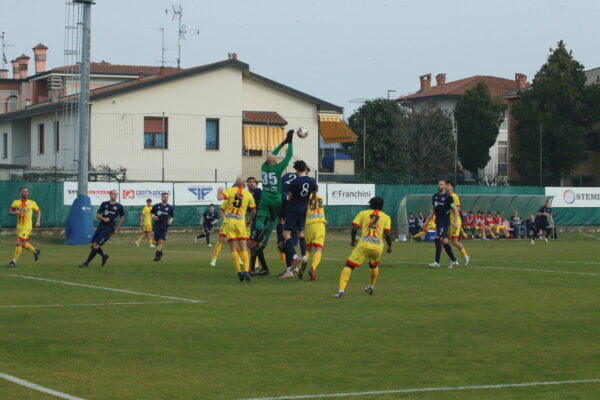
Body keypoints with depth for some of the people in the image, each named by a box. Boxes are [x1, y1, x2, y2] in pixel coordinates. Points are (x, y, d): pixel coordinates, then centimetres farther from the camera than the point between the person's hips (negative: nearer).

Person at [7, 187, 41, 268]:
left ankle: (14, 261, -7)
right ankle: (35, 251, 39)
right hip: (19, 227, 4)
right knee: (23, 244, 13)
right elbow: (10, 212, 6)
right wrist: (15, 212, -16)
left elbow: (38, 211, 13)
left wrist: (38, 221, 2)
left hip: (27, 227, -4)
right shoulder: (16, 202, 3)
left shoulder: (32, 203, -1)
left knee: (19, 243, -12)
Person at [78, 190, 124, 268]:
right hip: (101, 226, 4)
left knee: (96, 245, -14)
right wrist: (103, 218, -13)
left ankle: (87, 262, -1)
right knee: (92, 245, 2)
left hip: (109, 229, -4)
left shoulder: (119, 207, 1)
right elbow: (97, 215, 10)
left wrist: (117, 229, 12)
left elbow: (122, 217, 16)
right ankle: (104, 255, 25)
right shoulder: (104, 204, 7)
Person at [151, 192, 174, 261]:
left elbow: (172, 216, 16)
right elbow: (152, 213, 14)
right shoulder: (156, 206, 5)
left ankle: (157, 255, -13)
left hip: (164, 227, -1)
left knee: (161, 241, -12)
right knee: (157, 241, 4)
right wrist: (153, 216, -8)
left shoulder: (170, 207, 6)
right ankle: (160, 253, 30)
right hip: (157, 226, 1)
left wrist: (170, 221, -4)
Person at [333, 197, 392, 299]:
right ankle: (371, 287, 47)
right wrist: (389, 246, 19)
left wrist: (353, 240, 21)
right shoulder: (386, 217, 14)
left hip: (364, 244, -2)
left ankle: (341, 291, -23)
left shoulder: (363, 213, 13)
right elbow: (387, 234, 3)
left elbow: (354, 228, 4)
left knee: (348, 266, -5)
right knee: (374, 266, 33)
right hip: (378, 246, 2)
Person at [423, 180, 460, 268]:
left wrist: (455, 223, -16)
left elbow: (455, 210, -9)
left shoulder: (448, 197, -8)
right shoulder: (435, 197, 12)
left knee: (438, 239, -15)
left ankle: (437, 262, -13)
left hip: (445, 222, -7)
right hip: (438, 222, 7)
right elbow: (433, 210, 21)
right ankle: (453, 260, 17)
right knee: (444, 241, 8)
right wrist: (427, 221, 17)